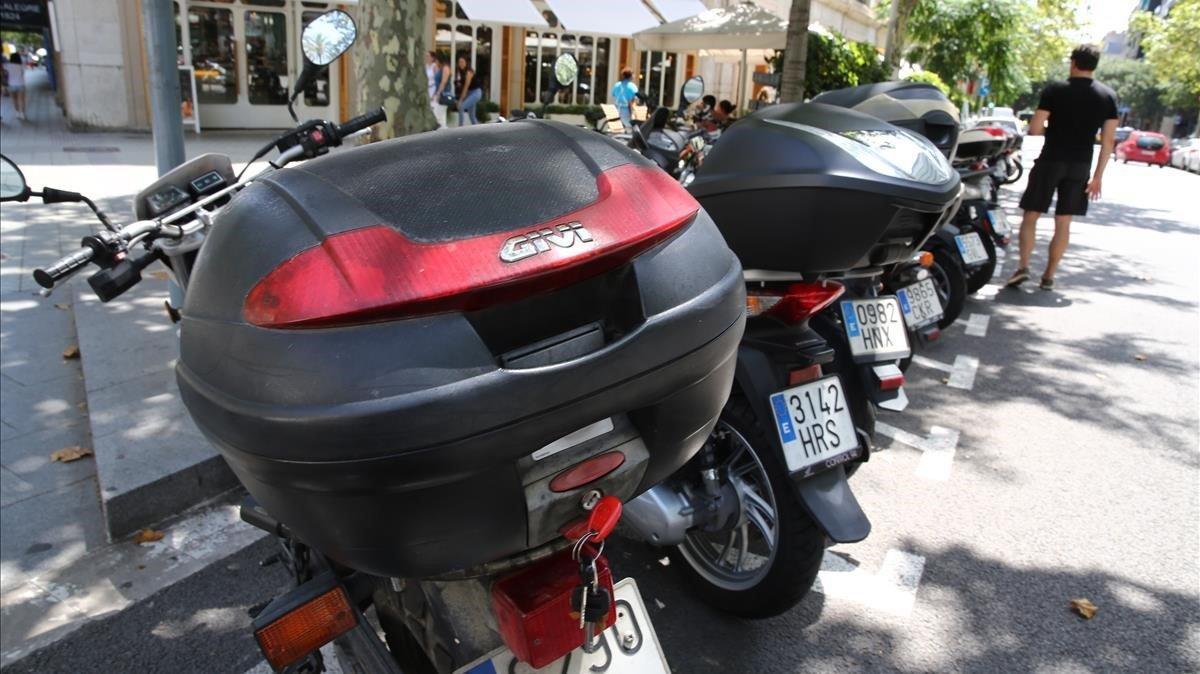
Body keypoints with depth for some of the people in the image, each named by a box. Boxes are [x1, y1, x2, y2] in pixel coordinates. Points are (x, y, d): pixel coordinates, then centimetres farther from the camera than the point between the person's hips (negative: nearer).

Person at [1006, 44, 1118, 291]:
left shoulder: (1055, 90, -5)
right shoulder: (1108, 96, 4)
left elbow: (1034, 129, -10)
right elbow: (1108, 140, 1)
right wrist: (1098, 176, 6)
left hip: (1051, 161, -3)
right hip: (1080, 166, 3)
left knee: (1030, 216, 3)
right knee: (1063, 223, 8)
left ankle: (1023, 266, -13)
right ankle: (1049, 276, 10)